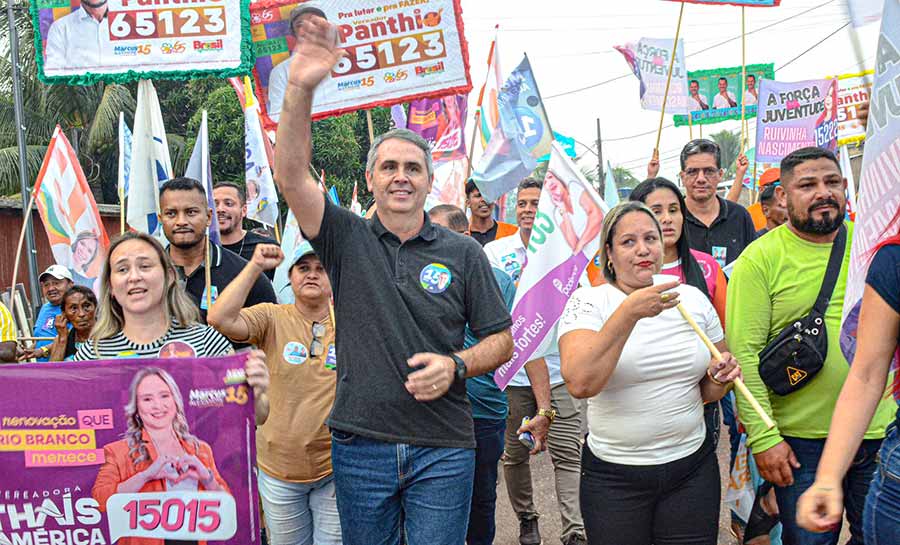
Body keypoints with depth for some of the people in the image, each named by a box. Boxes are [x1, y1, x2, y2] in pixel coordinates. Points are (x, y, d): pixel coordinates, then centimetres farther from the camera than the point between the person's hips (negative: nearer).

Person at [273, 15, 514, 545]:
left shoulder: (463, 252, 2)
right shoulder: (348, 239, 1)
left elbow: (501, 339, 5)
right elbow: (291, 175, -13)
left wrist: (456, 364, -15)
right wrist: (301, 89, -26)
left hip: (444, 450, -1)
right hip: (360, 448, 1)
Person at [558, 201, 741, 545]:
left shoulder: (693, 297, 4)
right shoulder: (588, 301, -8)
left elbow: (707, 392, 15)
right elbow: (580, 383, -26)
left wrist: (720, 376, -8)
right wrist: (629, 311, -28)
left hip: (693, 467, 3)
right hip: (614, 476, -3)